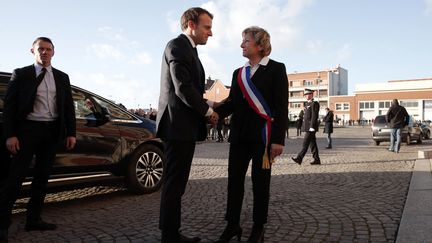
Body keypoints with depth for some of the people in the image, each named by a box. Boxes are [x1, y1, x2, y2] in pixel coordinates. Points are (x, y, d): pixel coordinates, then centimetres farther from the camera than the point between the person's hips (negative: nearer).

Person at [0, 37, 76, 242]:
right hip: (28, 128, -3)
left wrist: (71, 133, 1)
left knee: (42, 176, 8)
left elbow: (69, 107, 10)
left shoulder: (62, 78, 11)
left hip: (52, 131, 4)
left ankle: (34, 219, 19)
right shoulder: (21, 74, 3)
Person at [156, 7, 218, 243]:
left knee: (176, 183, 13)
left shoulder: (188, 49, 22)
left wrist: (206, 108, 4)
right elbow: (183, 88, -19)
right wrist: (208, 110, -8)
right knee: (174, 183, -2)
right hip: (178, 125, -10)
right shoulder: (177, 46, -9)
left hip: (185, 126, 10)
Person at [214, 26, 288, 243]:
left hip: (263, 135, -5)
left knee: (260, 181, 4)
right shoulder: (238, 73, 15)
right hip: (240, 134, 5)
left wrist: (278, 139, -13)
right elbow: (232, 102, 10)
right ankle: (232, 225, 16)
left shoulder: (276, 69, 0)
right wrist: (214, 112, -9)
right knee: (234, 179, 5)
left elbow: (281, 106, -6)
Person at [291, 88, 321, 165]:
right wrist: (304, 127, 19)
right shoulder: (307, 104, 19)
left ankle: (299, 159, -11)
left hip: (311, 127, -9)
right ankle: (317, 160, 14)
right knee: (312, 144, 10)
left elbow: (314, 116, -17)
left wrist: (312, 127, -21)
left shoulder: (314, 104, -9)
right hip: (307, 127, 9)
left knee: (305, 143, -10)